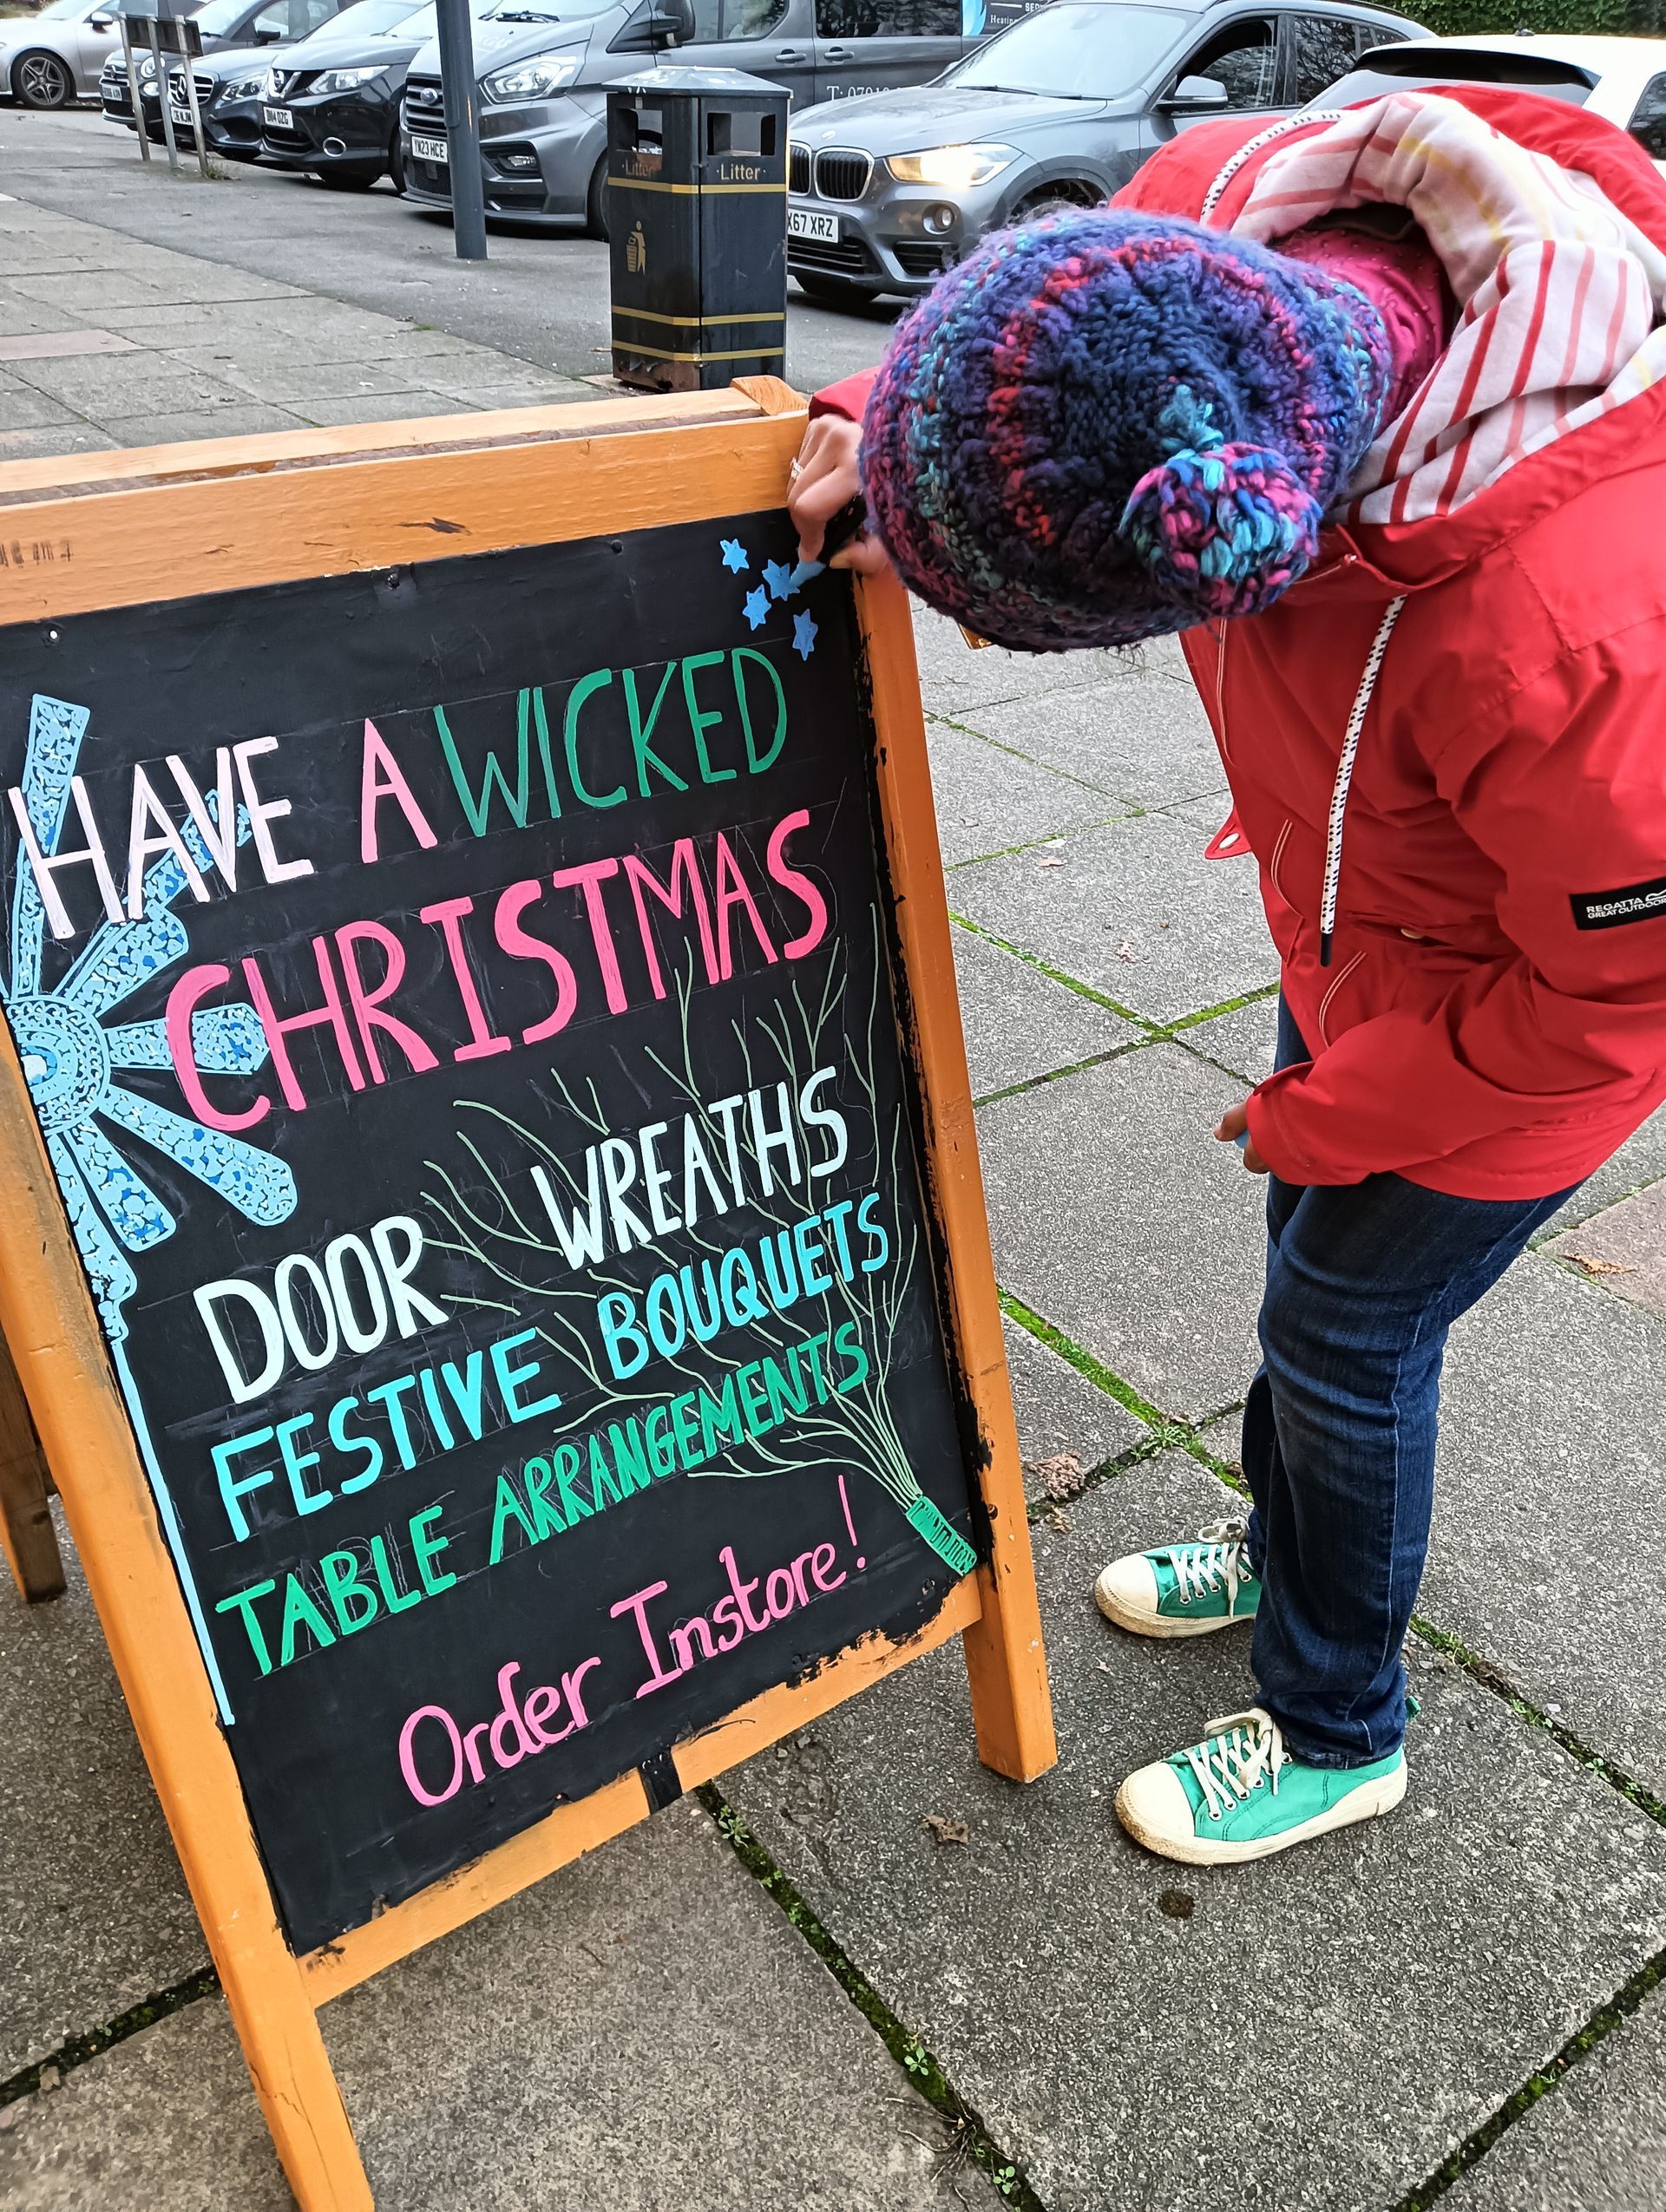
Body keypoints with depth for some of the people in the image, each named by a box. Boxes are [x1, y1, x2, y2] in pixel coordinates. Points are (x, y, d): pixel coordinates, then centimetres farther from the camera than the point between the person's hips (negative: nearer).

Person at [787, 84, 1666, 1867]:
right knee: (1314, 1255, 23)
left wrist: (1319, 1117, -12)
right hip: (1353, 919, 7)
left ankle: (1334, 1734, 35)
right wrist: (902, 417, -19)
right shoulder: (1216, 223, -25)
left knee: (1347, 1329, 7)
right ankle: (1288, 1549, 52)